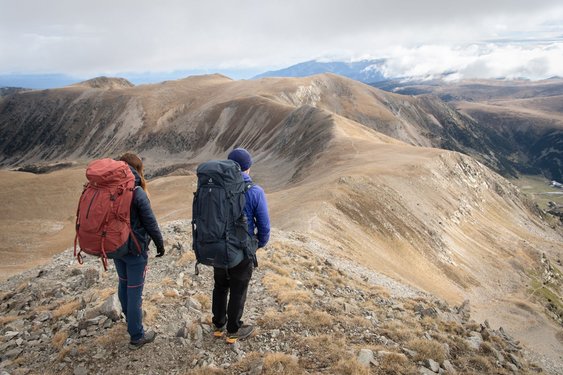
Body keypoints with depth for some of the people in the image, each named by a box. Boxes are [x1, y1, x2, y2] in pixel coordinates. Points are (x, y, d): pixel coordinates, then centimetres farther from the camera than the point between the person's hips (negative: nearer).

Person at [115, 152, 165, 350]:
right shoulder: (137, 193, -20)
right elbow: (150, 222, -16)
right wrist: (160, 243, -1)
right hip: (134, 249, -7)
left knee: (124, 284, 25)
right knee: (135, 291, 3)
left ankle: (130, 318, 46)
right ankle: (137, 337, 15)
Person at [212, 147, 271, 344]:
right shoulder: (255, 192, -17)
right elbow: (264, 225, -12)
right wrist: (261, 243, 9)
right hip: (242, 251, -3)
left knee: (220, 287, 21)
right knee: (238, 291, 13)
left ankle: (218, 325, 36)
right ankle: (233, 331, 28)